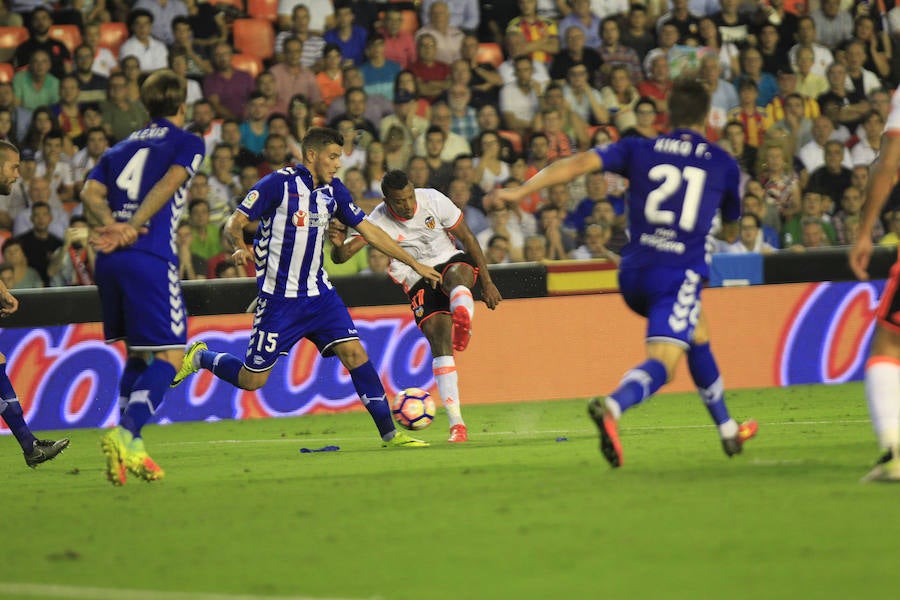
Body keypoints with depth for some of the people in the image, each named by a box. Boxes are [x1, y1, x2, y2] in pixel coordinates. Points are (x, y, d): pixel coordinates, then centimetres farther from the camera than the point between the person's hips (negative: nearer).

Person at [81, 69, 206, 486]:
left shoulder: (121, 148, 23)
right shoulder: (188, 143, 8)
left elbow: (90, 192, 6)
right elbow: (167, 185, -10)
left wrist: (112, 225, -8)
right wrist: (132, 229, -14)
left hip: (109, 260, 6)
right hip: (151, 257, -6)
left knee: (138, 354, 19)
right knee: (169, 355, -5)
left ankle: (130, 450, 13)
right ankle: (125, 436, -24)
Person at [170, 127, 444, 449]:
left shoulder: (332, 190, 6)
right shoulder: (278, 184, -12)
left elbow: (368, 231, 13)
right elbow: (234, 223, -14)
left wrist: (415, 265, 13)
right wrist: (241, 248, -36)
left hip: (318, 293, 5)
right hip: (279, 298, -5)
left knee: (354, 352, -10)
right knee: (252, 379, -2)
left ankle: (389, 433, -4)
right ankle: (200, 357, 26)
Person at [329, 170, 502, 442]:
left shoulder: (434, 200, -11)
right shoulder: (379, 221, -13)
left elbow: (467, 238, -1)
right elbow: (341, 257, -16)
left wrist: (487, 282, -1)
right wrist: (339, 244, -42)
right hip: (418, 284, 0)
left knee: (456, 272, -39)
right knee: (440, 345, -18)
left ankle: (463, 318, -72)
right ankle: (456, 423, -19)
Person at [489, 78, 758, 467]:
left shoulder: (639, 150, 9)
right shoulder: (723, 164, 9)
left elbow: (580, 163, -5)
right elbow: (731, 227, 24)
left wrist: (521, 191, -4)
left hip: (633, 271, 4)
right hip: (679, 274, -4)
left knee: (698, 335, 28)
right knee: (662, 363, -16)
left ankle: (727, 429, 38)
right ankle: (612, 407, -48)